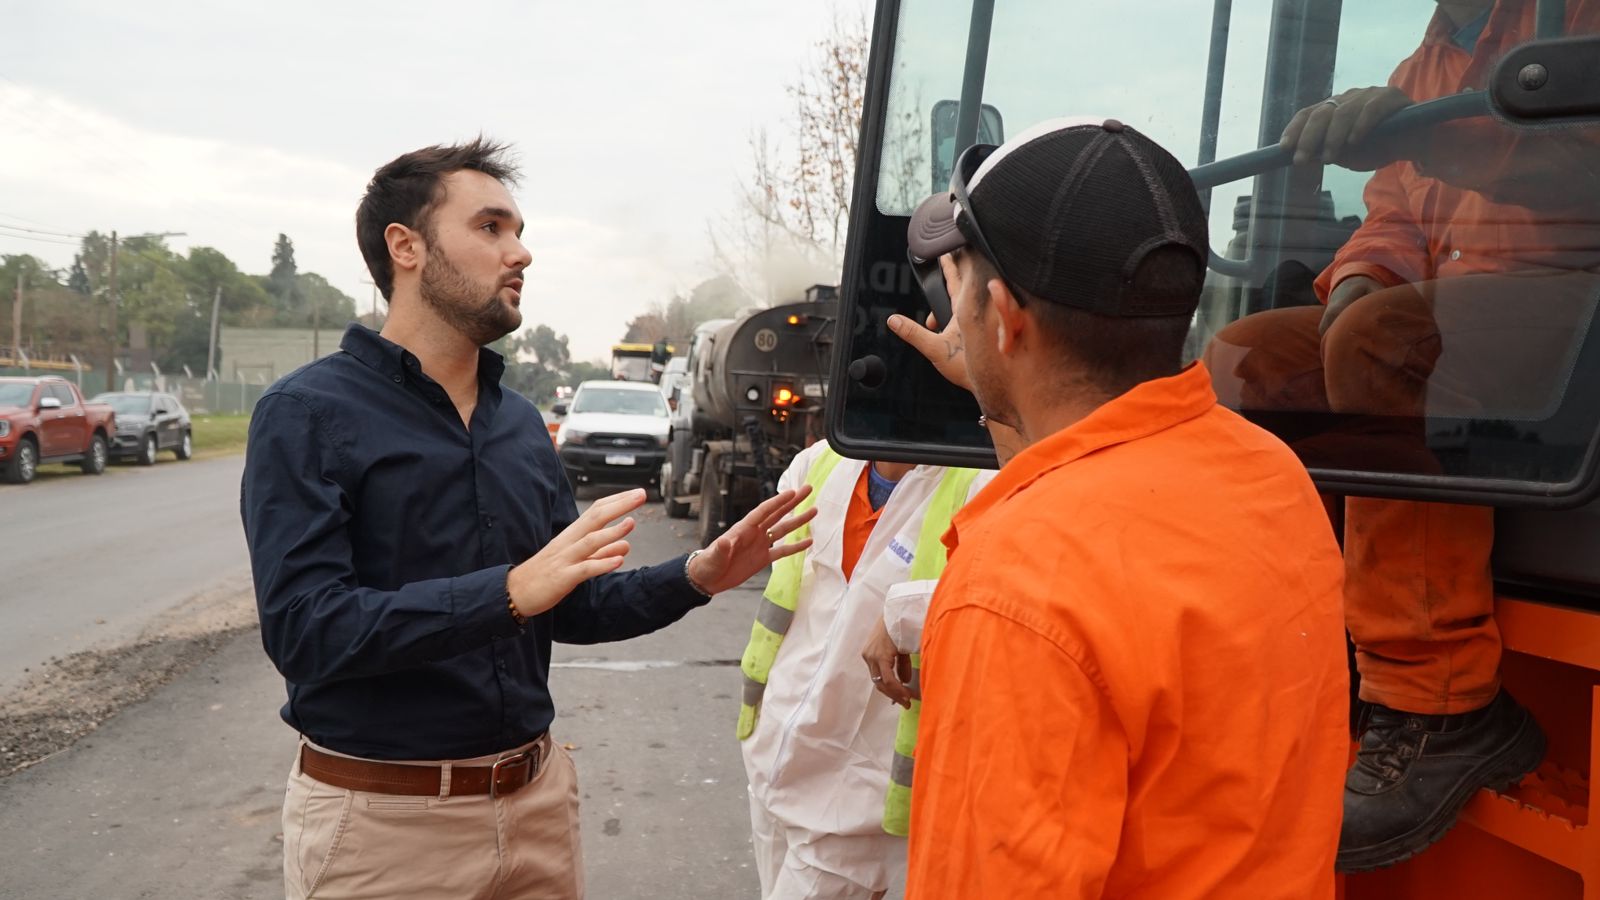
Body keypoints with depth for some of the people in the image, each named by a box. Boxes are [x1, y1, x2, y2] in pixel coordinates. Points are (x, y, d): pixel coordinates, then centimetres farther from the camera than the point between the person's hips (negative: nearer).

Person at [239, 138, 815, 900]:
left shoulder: (521, 423, 8)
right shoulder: (309, 415, -12)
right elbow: (304, 628, -22)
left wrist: (694, 578, -5)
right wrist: (510, 591, -31)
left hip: (533, 798, 6)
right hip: (381, 814, -6)